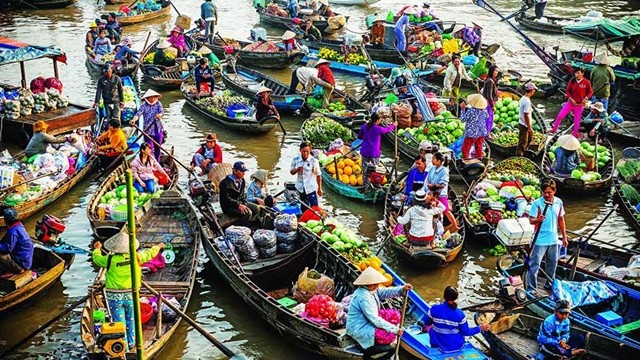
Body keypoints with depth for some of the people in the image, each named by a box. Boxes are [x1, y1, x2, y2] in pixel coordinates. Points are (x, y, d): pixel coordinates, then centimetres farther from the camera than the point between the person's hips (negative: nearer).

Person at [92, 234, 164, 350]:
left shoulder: (110, 259, -14)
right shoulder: (136, 257, -9)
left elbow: (97, 259, 5)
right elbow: (149, 253, 9)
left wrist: (97, 249, 26)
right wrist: (158, 247, 30)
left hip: (115, 296, -2)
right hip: (131, 295, 2)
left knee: (119, 321, 6)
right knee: (130, 319, 21)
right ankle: (131, 343, 33)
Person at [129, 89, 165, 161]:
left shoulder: (158, 103, 3)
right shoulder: (144, 106, -8)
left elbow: (162, 111, -9)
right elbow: (139, 113, -22)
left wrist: (159, 115, -35)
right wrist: (134, 119, -43)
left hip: (158, 129, 4)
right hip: (148, 130, -4)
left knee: (158, 148, 14)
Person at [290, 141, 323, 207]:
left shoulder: (314, 161, -14)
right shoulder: (295, 159, -5)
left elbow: (318, 175, -7)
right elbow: (291, 172, 5)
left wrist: (319, 188, -4)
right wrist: (297, 170, -18)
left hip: (311, 188, -4)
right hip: (300, 188, 4)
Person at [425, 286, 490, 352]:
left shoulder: (434, 309, -20)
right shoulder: (460, 314, -20)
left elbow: (427, 323, -2)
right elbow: (466, 332, -10)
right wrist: (480, 328, 3)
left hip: (440, 346, -1)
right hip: (457, 346, 1)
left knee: (430, 327, 27)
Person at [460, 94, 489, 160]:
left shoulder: (470, 111, -24)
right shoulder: (484, 110, -7)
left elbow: (462, 119, -12)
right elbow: (487, 117, 16)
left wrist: (463, 109, -4)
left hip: (472, 133, -6)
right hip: (482, 133, 6)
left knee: (465, 148, 8)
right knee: (479, 147, 20)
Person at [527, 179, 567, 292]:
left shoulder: (559, 202, 1)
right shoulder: (537, 203, -14)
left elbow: (561, 220, 12)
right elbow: (531, 220, -15)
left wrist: (564, 237, 14)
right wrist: (538, 220, -37)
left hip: (553, 240, 5)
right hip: (540, 240, -5)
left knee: (552, 263, 18)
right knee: (534, 265, -4)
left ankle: (550, 285, 36)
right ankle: (531, 289, 1)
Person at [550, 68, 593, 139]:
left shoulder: (586, 82, -11)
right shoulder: (572, 81, -5)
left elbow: (590, 92, -1)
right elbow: (568, 91, 3)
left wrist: (586, 98, -17)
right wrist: (570, 98, -11)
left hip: (580, 104, -2)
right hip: (571, 102, 2)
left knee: (577, 120, 6)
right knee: (560, 116, -4)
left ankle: (575, 135, 20)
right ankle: (554, 130, 10)